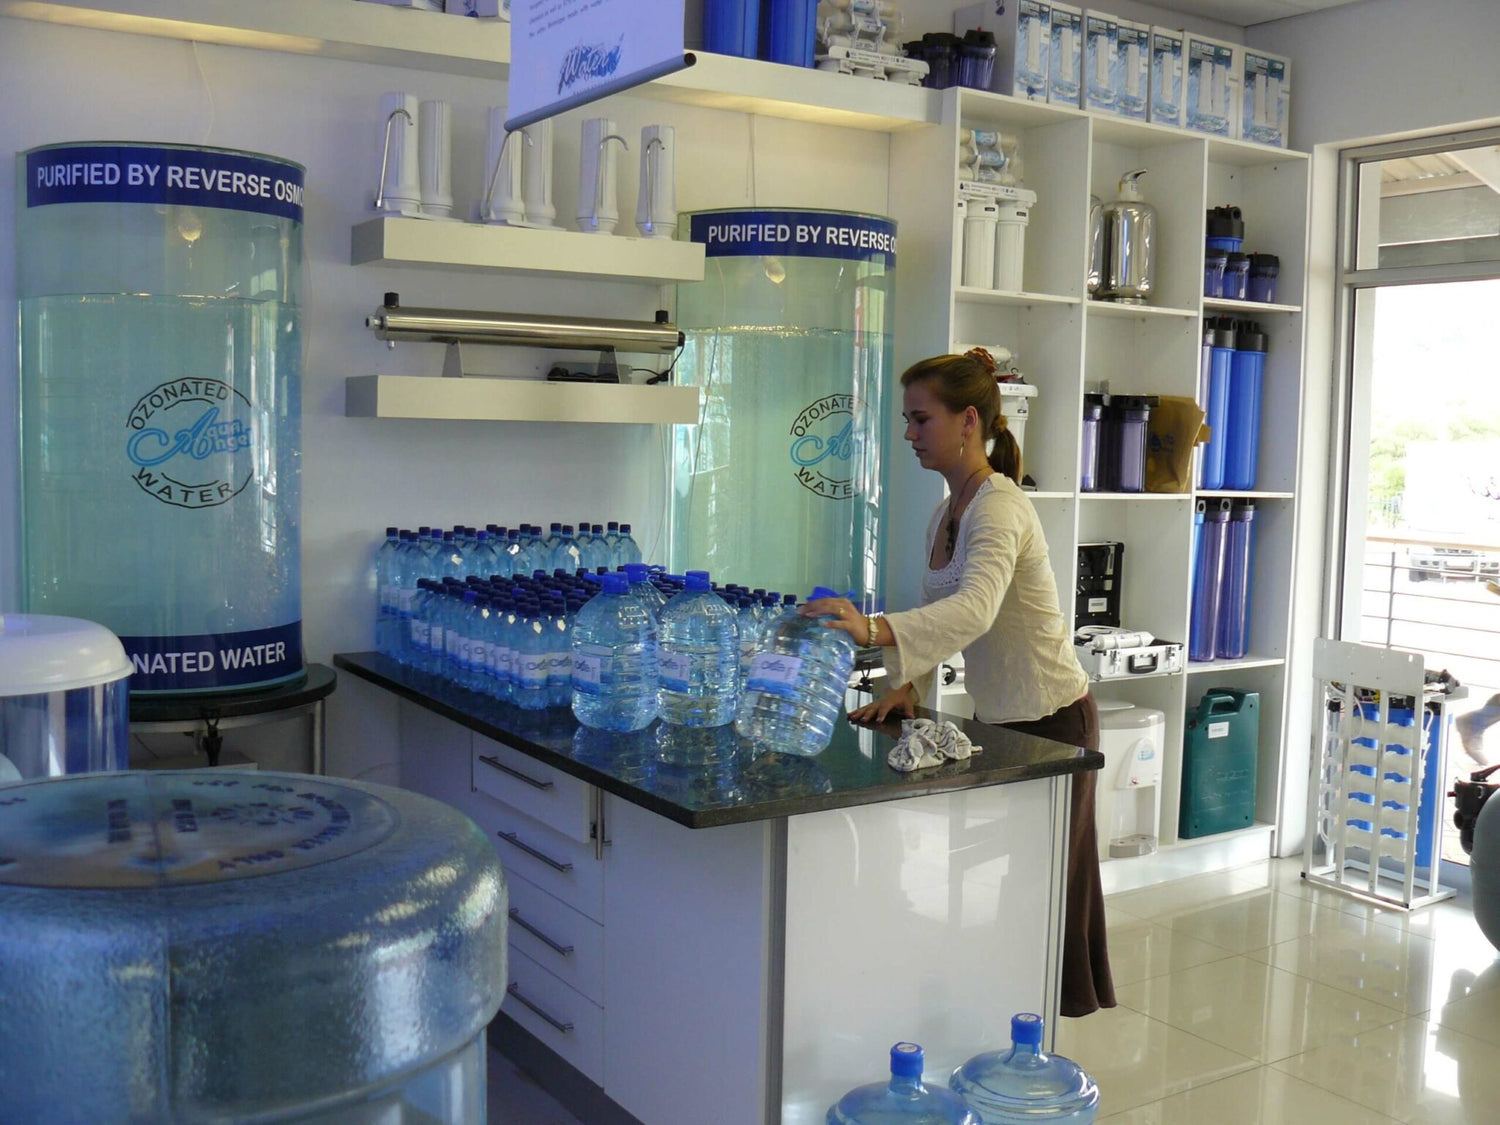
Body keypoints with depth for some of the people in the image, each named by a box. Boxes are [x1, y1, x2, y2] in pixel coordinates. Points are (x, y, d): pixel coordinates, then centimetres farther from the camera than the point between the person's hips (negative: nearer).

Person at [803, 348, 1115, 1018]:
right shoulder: (947, 512, 7)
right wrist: (908, 685, -6)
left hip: (1049, 722, -9)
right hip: (998, 718, 9)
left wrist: (873, 630, -56)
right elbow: (935, 609, 12)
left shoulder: (998, 507, -23)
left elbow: (974, 608, -42)